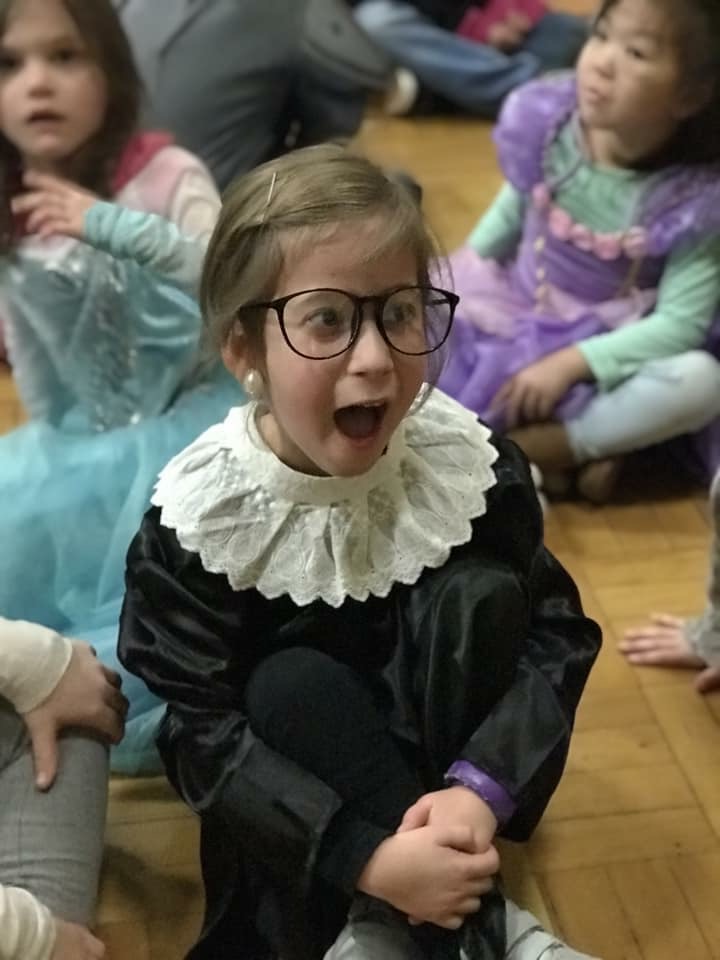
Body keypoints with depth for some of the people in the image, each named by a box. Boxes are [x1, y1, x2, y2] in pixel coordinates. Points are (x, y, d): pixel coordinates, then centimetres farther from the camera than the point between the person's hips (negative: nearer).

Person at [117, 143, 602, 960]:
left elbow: (557, 632, -14)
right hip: (288, 750, -2)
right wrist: (364, 856, -33)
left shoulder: (469, 463, -19)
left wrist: (483, 786, -30)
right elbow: (203, 730, -24)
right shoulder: (198, 512, -25)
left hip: (432, 718, 2)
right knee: (290, 685, -32)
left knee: (482, 594, -24)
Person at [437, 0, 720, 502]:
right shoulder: (545, 122, -15)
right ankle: (586, 445, -22)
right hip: (511, 311, 3)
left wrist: (570, 363, -29)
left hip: (606, 347, -3)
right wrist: (462, 274, -9)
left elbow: (679, 323, -22)